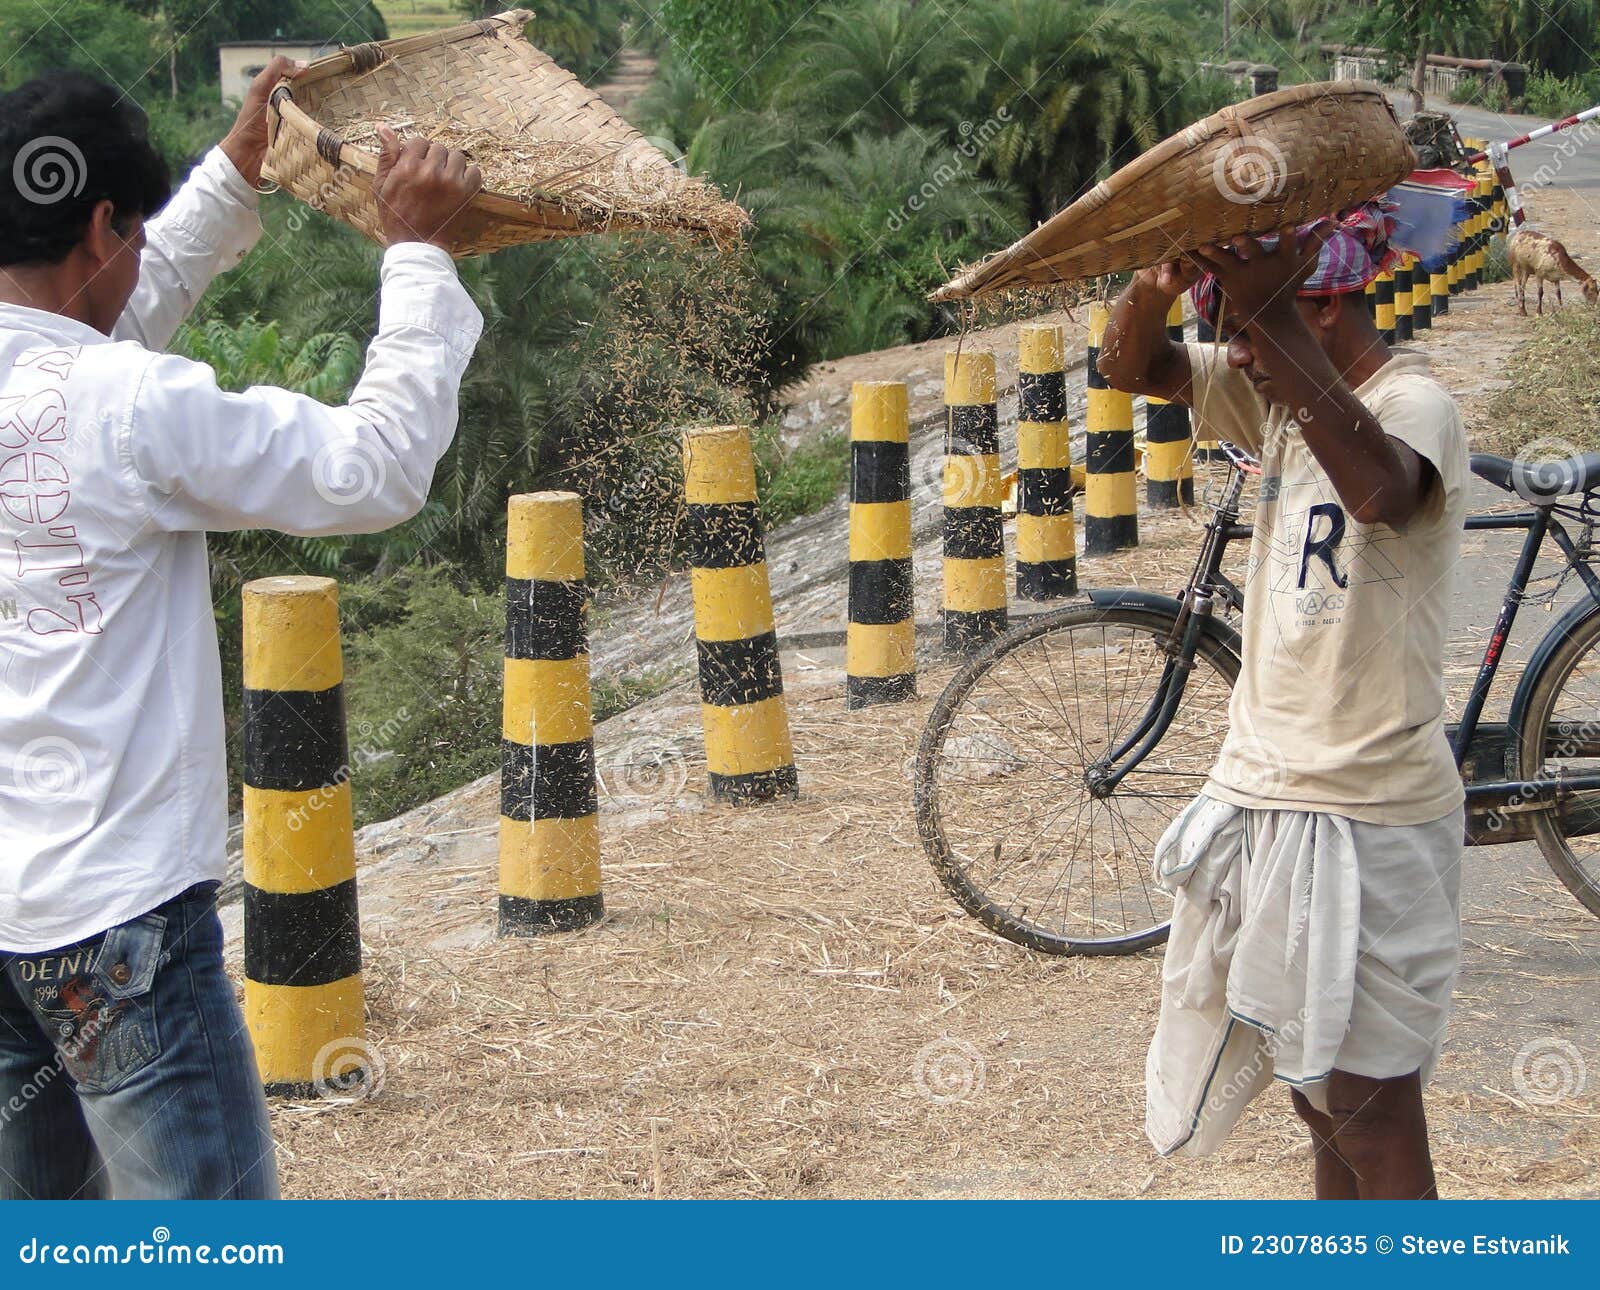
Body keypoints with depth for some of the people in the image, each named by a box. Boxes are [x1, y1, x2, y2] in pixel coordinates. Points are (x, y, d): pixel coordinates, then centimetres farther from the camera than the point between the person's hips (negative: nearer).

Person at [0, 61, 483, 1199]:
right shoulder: (129, 404, -18)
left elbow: (112, 315, 25)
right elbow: (375, 468, -13)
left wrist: (236, 173, 30)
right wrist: (418, 252, -4)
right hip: (116, 912, -8)